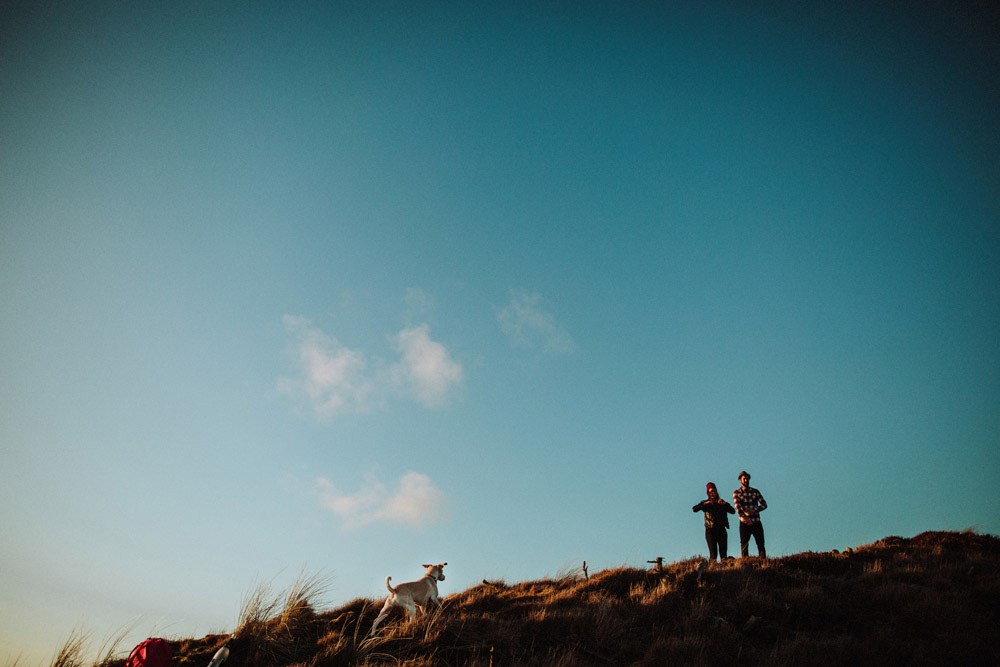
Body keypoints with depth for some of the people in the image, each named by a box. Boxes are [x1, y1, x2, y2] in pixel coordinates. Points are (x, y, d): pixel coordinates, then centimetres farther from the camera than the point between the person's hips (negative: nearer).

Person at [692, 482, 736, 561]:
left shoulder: (722, 503, 17)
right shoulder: (705, 503, 12)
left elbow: (733, 511, 3)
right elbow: (694, 509, -5)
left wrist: (724, 503, -12)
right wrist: (705, 504, -17)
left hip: (721, 530, 2)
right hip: (710, 530, -2)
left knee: (723, 553, -7)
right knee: (713, 553, -11)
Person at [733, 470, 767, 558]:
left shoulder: (755, 491, 10)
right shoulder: (736, 493, 3)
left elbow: (764, 504, 4)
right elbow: (737, 506, -11)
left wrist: (753, 510, -12)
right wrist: (743, 517, -28)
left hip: (756, 522, 2)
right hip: (745, 523, -2)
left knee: (761, 544, -3)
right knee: (744, 545, -2)